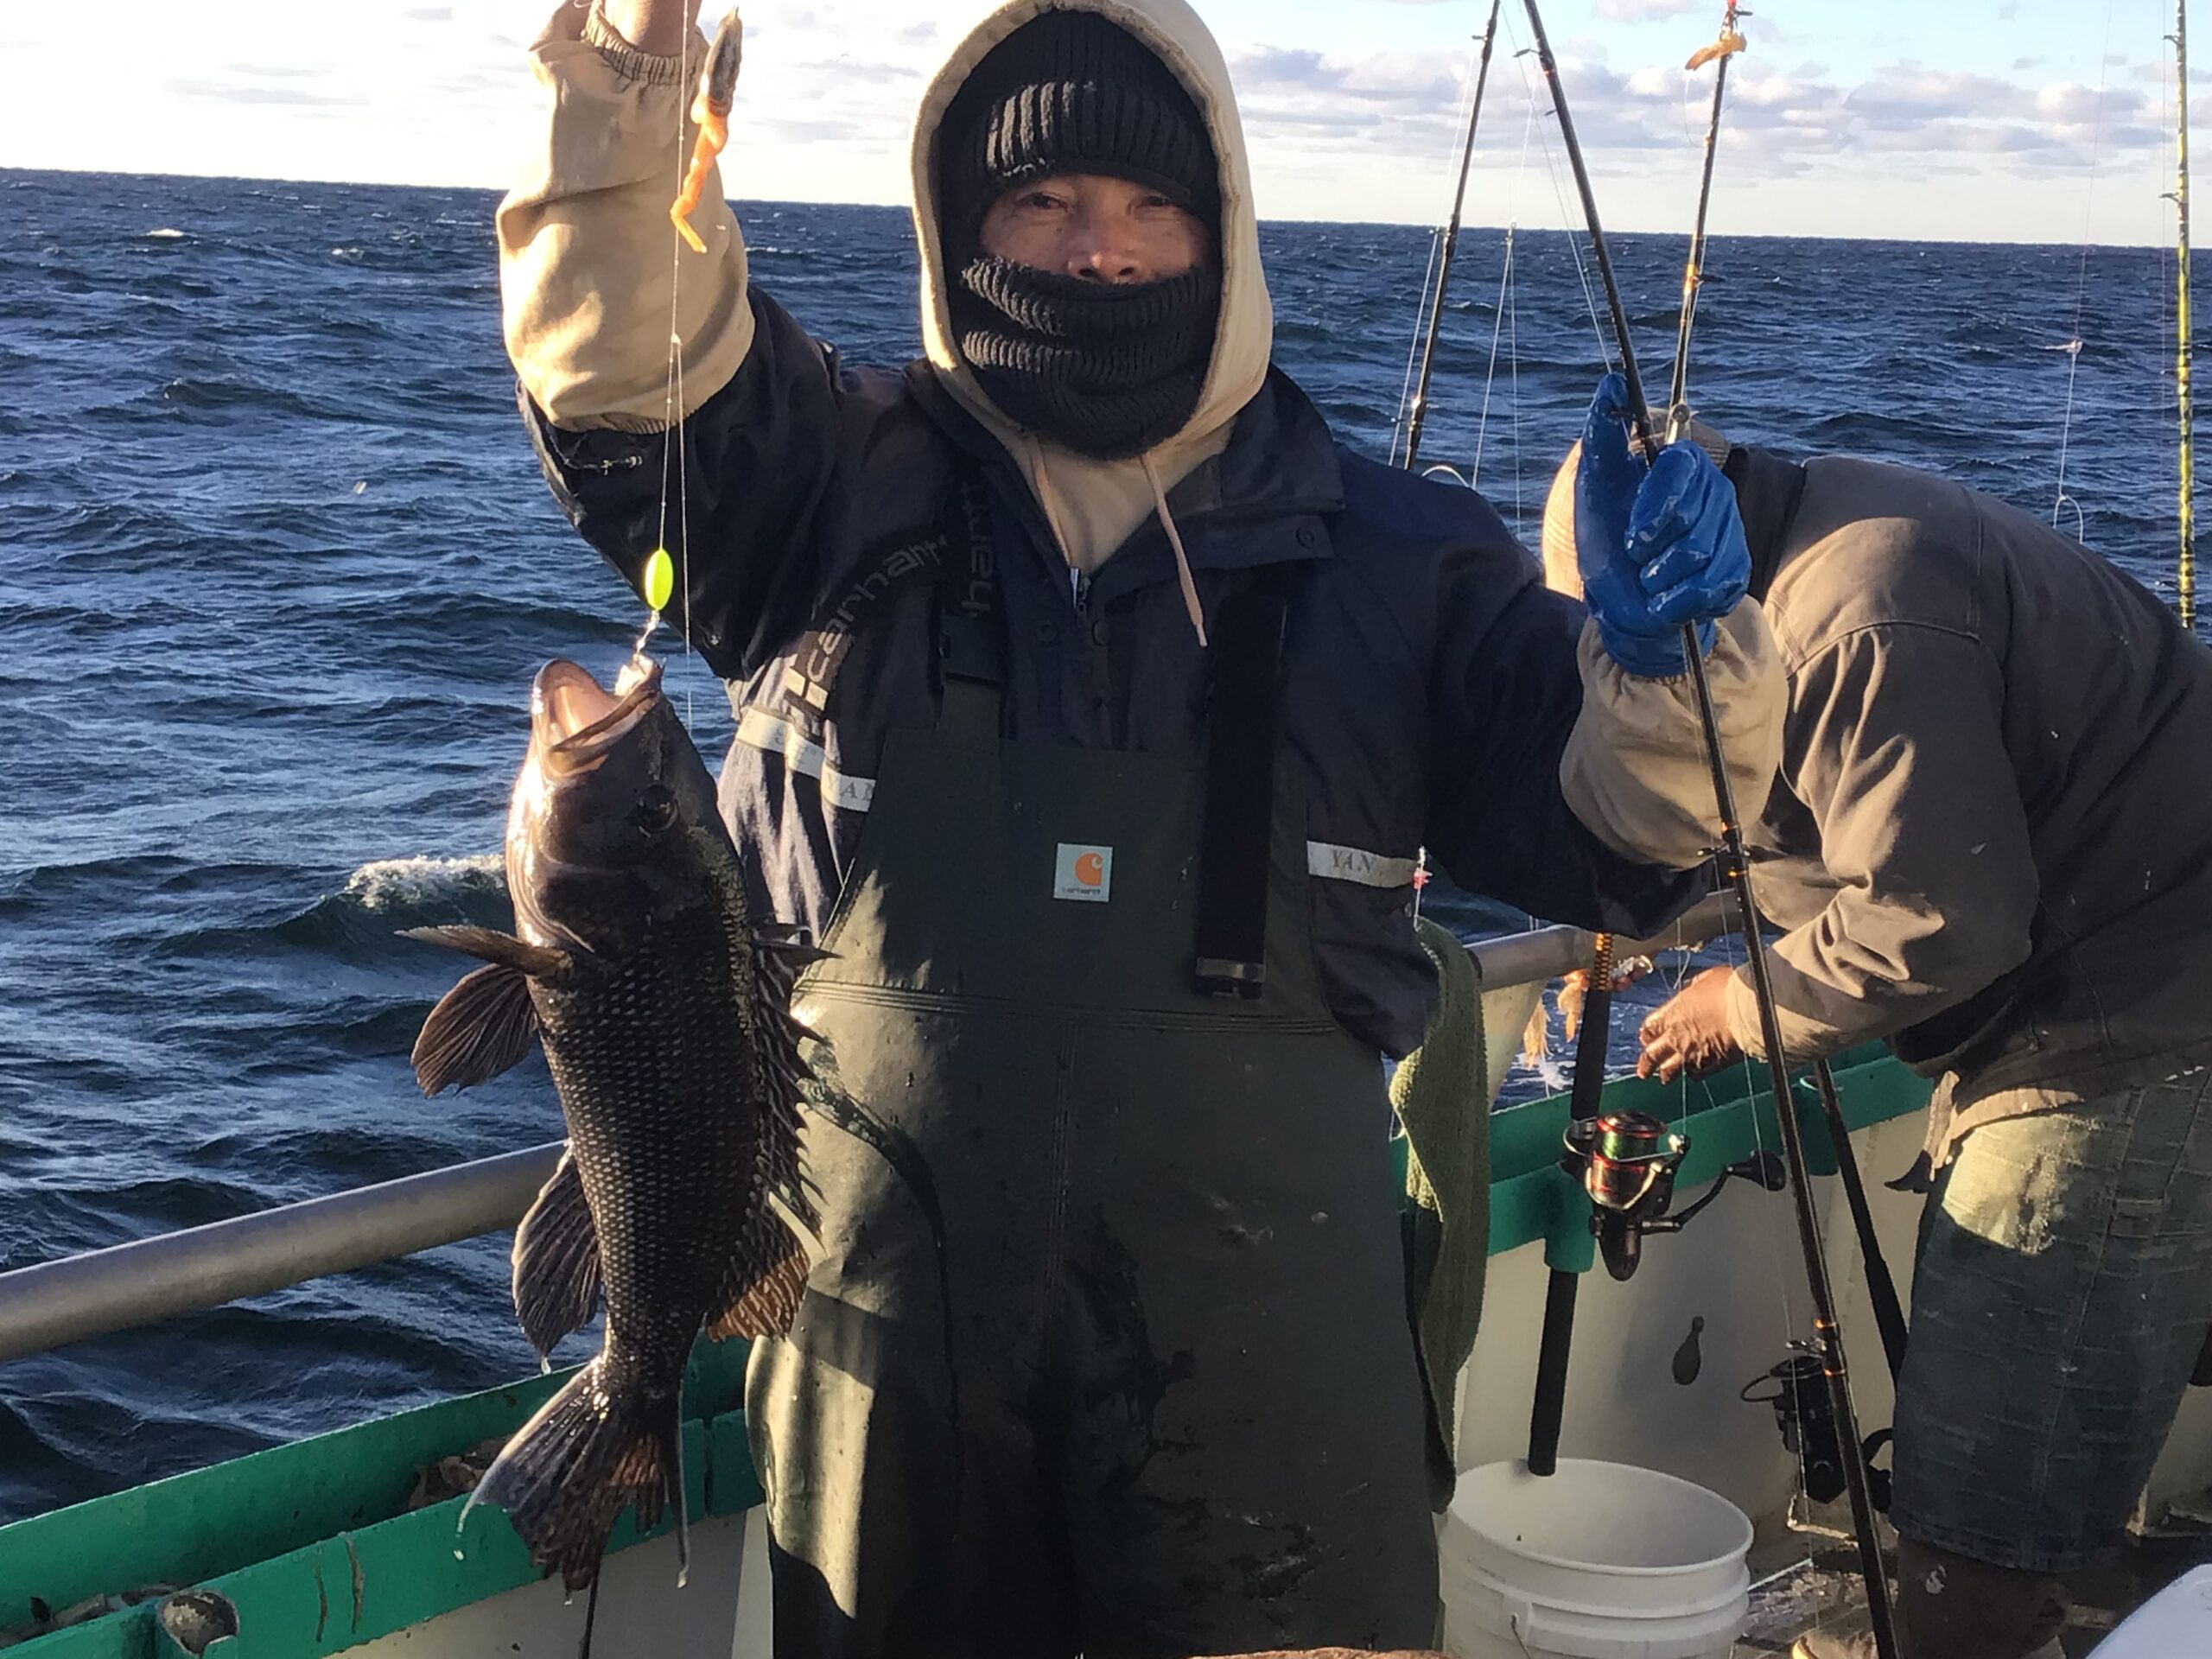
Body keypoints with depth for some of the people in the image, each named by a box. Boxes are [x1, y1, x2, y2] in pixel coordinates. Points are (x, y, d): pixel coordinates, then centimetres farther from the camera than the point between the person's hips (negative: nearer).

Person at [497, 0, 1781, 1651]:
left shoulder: (1391, 562, 3)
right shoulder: (838, 481, 2)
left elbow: (1617, 832, 2)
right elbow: (627, 366, -13)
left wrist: (1672, 664, -18)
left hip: (1257, 1321, 0)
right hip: (881, 1290, 0)